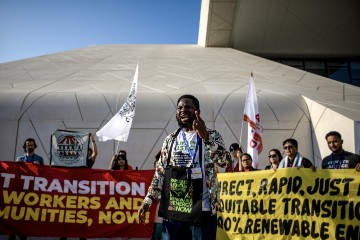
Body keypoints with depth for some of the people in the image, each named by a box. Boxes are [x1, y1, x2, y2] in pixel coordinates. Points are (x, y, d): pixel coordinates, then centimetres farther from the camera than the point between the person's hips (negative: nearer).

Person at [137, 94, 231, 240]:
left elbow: (226, 162, -14)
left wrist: (205, 137, -24)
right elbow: (160, 172, 11)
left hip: (202, 209, -3)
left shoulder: (212, 135, 1)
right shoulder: (170, 139, 10)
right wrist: (148, 200, 4)